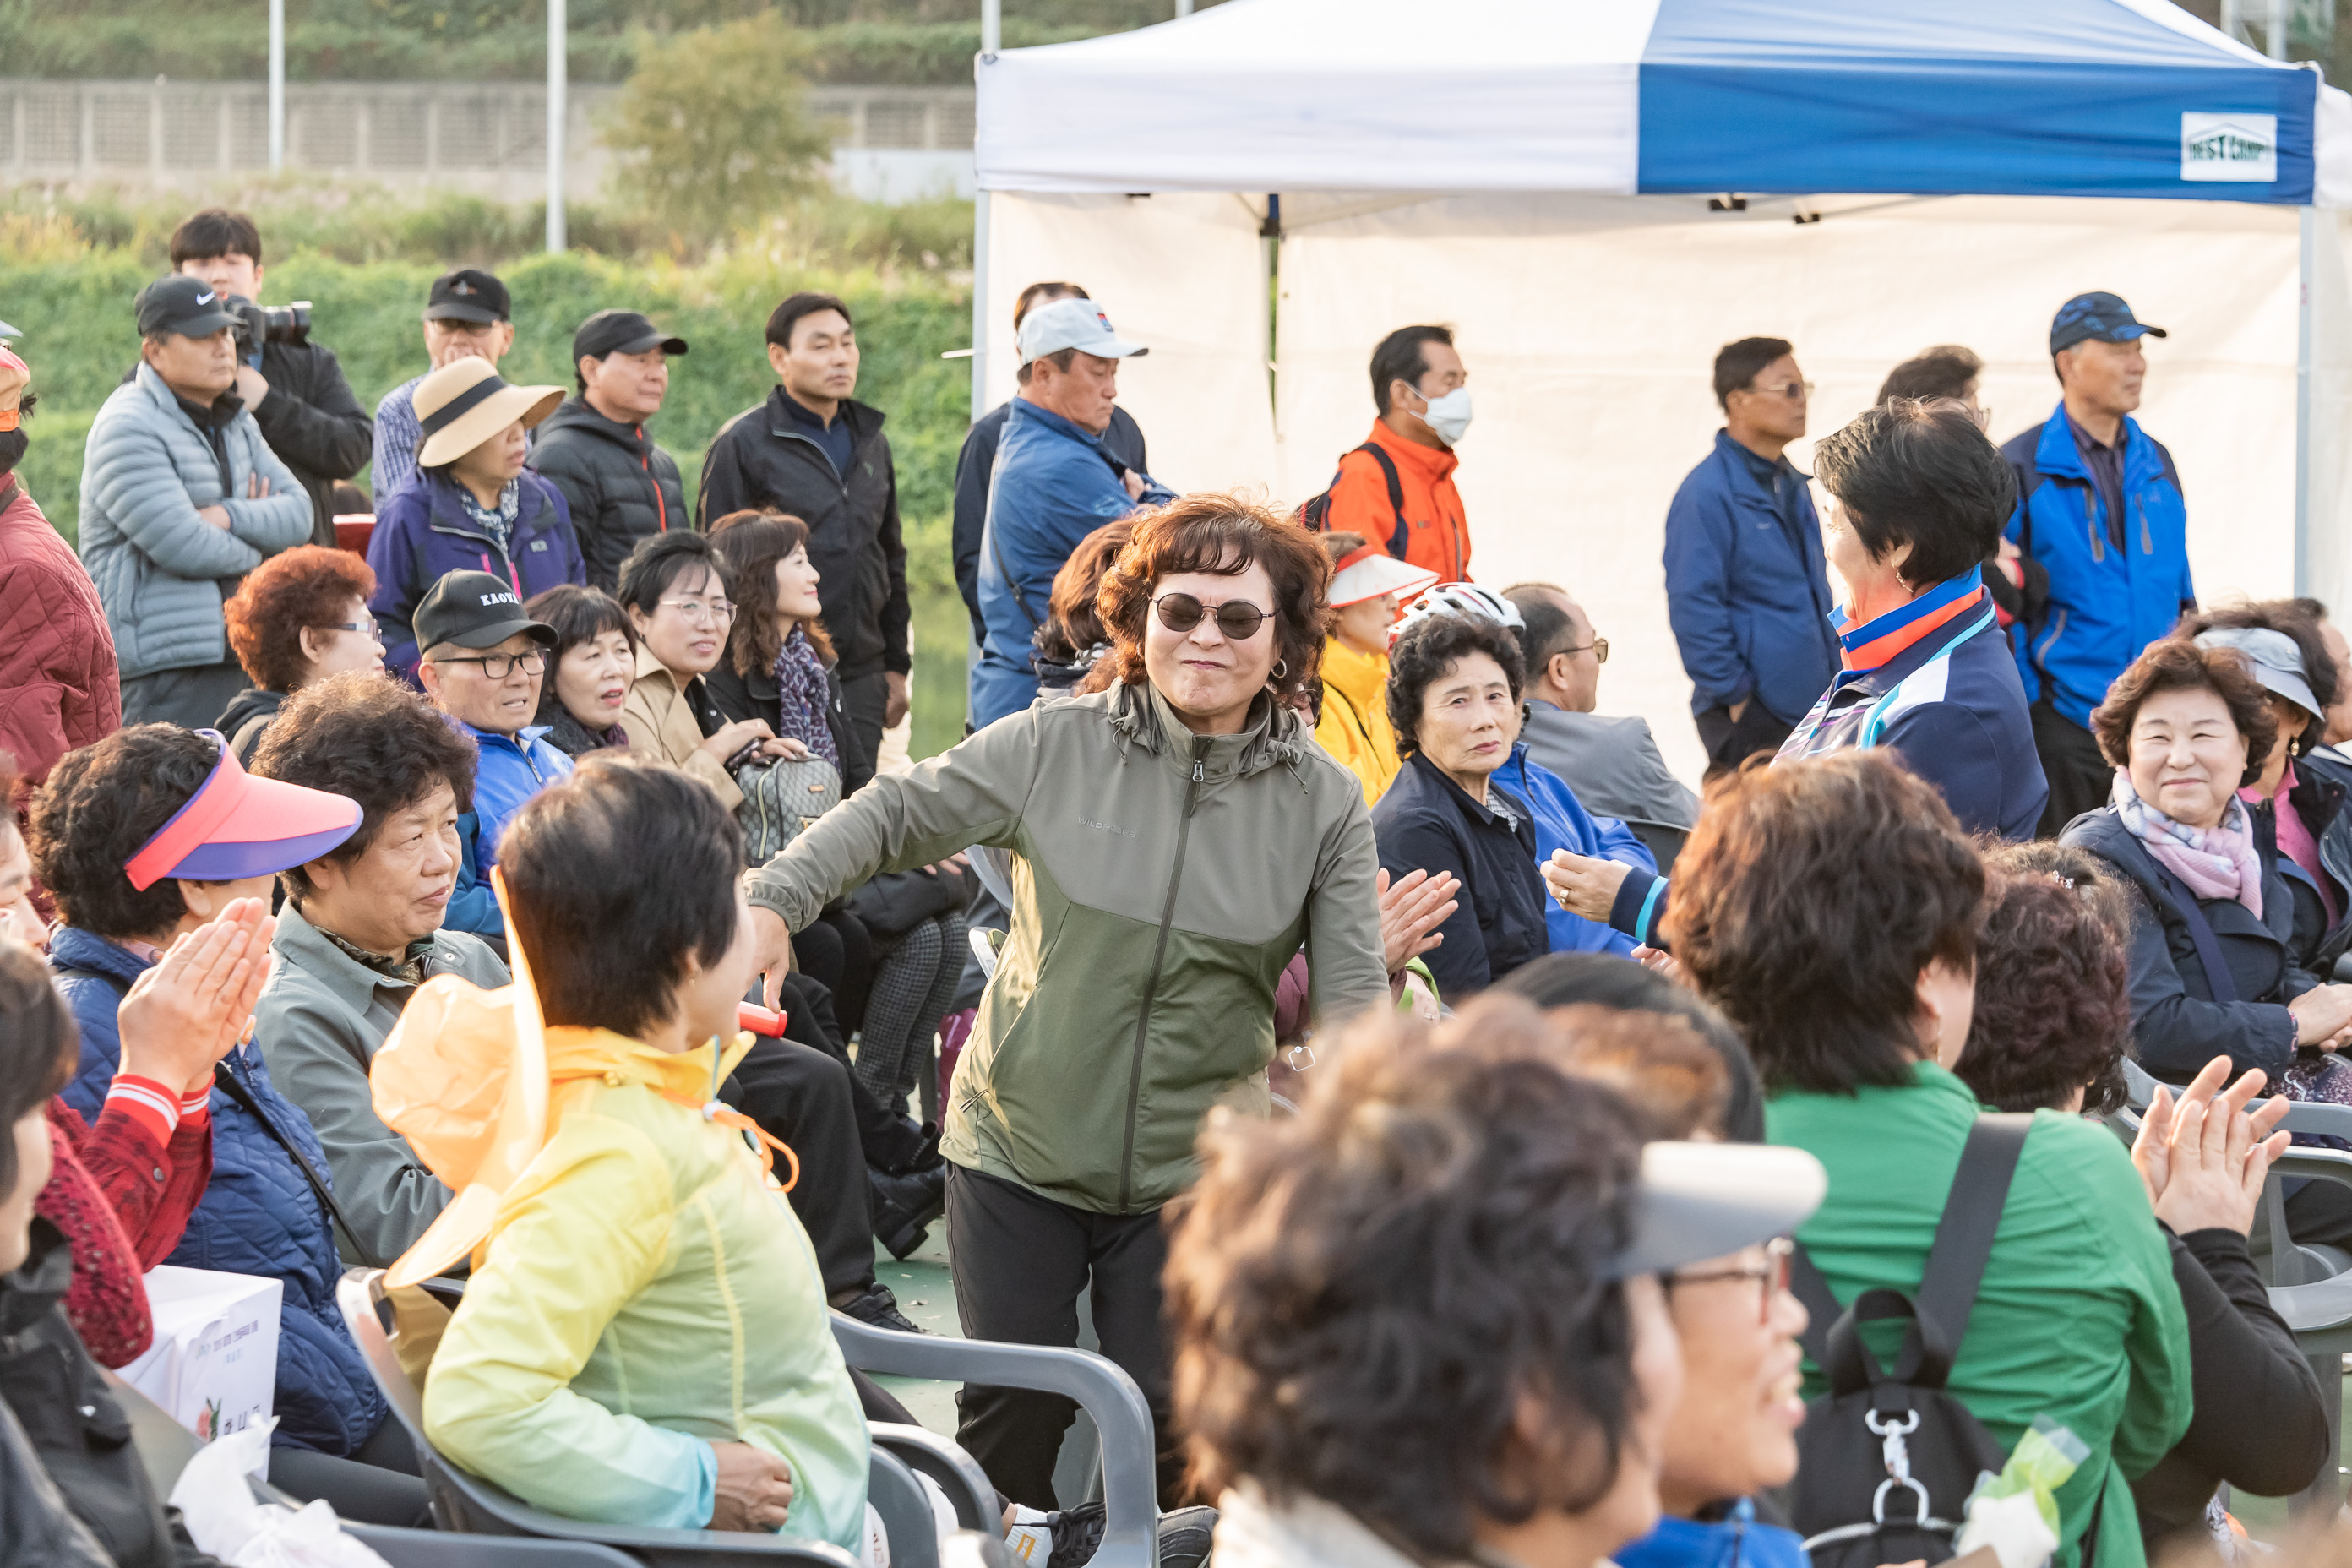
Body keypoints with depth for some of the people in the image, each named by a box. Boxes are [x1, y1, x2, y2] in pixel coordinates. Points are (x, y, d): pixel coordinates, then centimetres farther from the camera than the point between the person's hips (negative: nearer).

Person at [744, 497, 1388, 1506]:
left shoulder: (1324, 804, -2)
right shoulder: (1057, 748, -4)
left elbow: (1350, 997, -3)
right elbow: (893, 814, 1)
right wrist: (776, 900, -14)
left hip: (1187, 1172, 0)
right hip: (1015, 1152, 0)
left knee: (1166, 1429, -2)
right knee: (1011, 1419, 4)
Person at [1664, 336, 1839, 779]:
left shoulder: (1792, 485, 14)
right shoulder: (1708, 493, -14)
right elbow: (1693, 609, -17)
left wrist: (1833, 673, 17)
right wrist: (1736, 696, -15)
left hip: (1811, 707, 9)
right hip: (1753, 712, -8)